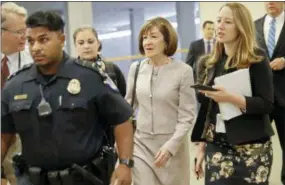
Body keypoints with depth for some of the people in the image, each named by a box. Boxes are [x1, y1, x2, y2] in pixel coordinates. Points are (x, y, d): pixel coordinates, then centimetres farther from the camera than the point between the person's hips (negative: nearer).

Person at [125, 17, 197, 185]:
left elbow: (187, 117, -10)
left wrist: (170, 146, -18)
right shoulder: (136, 68, 2)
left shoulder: (183, 71, -10)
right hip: (141, 143, 3)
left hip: (172, 145, -2)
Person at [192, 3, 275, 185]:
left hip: (251, 147, -4)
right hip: (217, 145, 4)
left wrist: (232, 98, -25)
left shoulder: (256, 58, -5)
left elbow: (267, 104, -12)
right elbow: (210, 108, 11)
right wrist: (202, 145, 11)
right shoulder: (213, 61, 9)